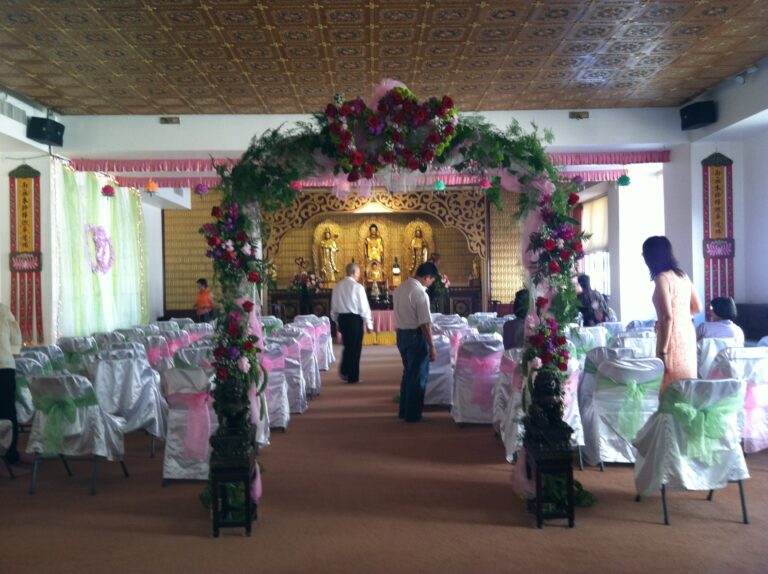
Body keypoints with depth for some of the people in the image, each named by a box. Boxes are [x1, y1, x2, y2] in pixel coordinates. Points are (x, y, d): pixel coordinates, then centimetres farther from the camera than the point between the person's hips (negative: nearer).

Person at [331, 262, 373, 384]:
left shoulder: (338, 286, 4)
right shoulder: (357, 287, -13)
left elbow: (334, 306, 8)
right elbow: (364, 306, -10)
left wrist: (337, 321, 19)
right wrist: (369, 323, -2)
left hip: (342, 317, 5)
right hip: (355, 318, -5)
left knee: (347, 345, 21)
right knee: (355, 347, 6)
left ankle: (344, 371, 17)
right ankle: (353, 377, 12)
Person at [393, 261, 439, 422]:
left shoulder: (399, 289, 5)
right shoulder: (420, 293, -21)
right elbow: (425, 324, -21)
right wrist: (432, 347, -16)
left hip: (401, 334, 8)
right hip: (416, 336, -8)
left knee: (408, 373, 21)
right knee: (418, 376, 5)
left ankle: (404, 411, 29)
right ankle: (412, 414, 14)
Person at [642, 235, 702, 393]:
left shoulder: (662, 278, -14)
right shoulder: (683, 275, 10)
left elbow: (667, 317, -21)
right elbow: (697, 308, 16)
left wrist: (662, 351, -19)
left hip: (673, 337, -8)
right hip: (688, 333, 8)